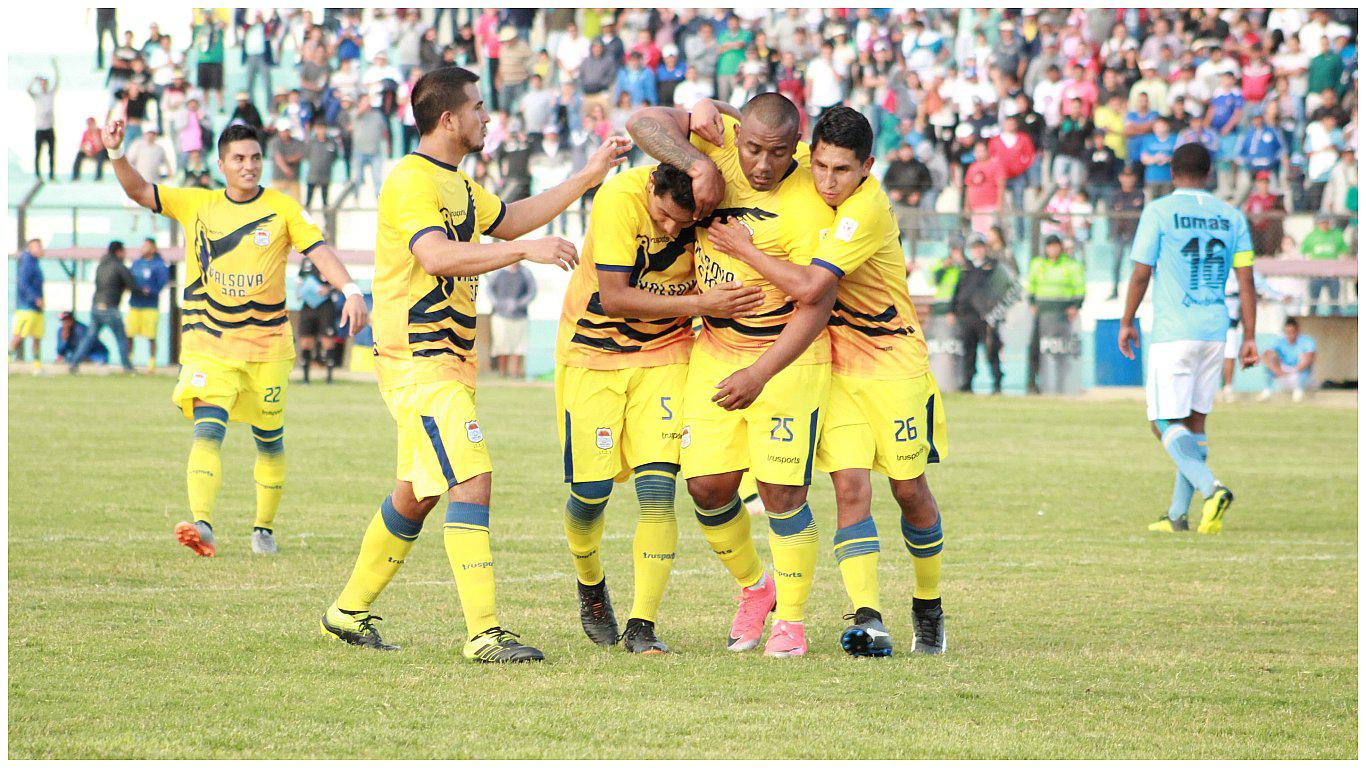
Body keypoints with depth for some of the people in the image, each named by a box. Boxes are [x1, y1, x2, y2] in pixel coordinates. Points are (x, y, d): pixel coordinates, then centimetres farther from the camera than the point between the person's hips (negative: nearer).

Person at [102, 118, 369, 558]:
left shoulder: (282, 209, 1)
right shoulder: (197, 205, 6)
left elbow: (319, 250, -7)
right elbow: (139, 192, 6)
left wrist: (350, 290, -23)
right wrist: (117, 154, -11)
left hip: (267, 345, 0)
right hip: (209, 347, 0)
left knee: (269, 440, 10)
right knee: (208, 431, -19)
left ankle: (264, 529, 27)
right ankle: (203, 525, -33)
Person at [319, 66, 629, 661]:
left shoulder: (456, 183, 17)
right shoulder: (411, 180, -15)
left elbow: (509, 220, 32)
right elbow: (437, 256, -29)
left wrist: (588, 177, 29)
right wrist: (525, 250, -29)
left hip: (448, 358, 11)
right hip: (420, 360, -11)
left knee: (416, 494, 16)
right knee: (472, 482, -17)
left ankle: (349, 611, 27)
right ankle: (484, 633, -19)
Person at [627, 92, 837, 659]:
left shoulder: (808, 209, -23)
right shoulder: (721, 141, -8)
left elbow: (816, 305, -22)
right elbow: (646, 121, -9)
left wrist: (760, 374, -29)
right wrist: (700, 166, -24)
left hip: (789, 356, -5)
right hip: (716, 350, 5)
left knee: (782, 491, -8)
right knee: (708, 485, 2)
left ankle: (790, 619, 8)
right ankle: (753, 587, 27)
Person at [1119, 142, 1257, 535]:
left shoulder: (1159, 211, -5)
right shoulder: (1231, 216, 8)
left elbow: (1141, 274, -5)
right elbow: (1246, 280, 4)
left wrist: (1126, 323, 8)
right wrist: (1249, 338, 7)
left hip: (1173, 333, -5)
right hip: (1215, 331, 5)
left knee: (1167, 426, -4)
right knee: (1194, 422, 14)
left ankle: (1212, 489, -28)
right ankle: (1178, 514, 13)